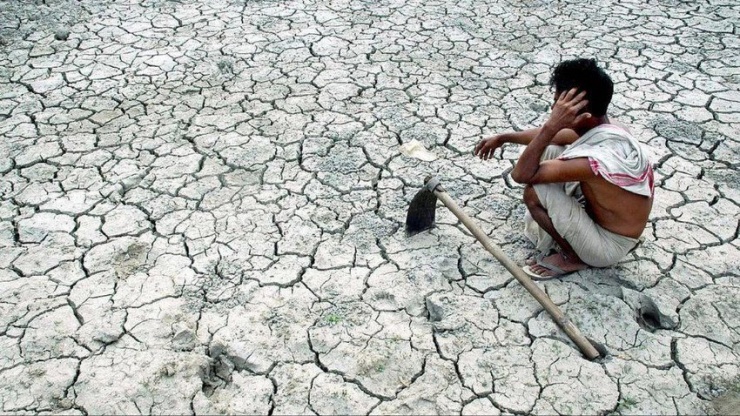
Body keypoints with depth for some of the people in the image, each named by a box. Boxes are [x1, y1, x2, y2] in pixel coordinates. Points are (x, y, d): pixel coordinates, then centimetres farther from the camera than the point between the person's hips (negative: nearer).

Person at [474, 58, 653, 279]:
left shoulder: (602, 157, -36)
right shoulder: (599, 128, -9)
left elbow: (521, 174, -32)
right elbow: (549, 136, 13)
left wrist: (551, 125, -34)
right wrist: (503, 138, 18)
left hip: (609, 246, -8)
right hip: (600, 215, 8)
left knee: (535, 191, -23)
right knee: (549, 152, 4)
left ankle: (573, 258, 0)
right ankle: (552, 223, 18)